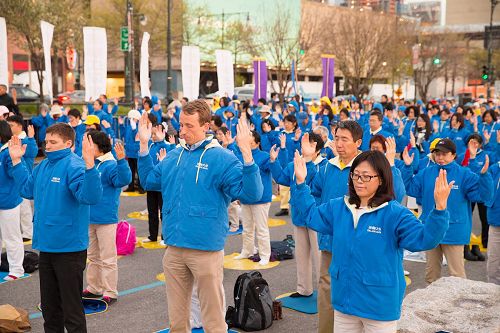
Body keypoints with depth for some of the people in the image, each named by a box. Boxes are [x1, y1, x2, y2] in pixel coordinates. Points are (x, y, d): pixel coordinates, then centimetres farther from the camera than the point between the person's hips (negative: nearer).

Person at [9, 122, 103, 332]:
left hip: (69, 249, -8)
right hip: (46, 247, 8)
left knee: (71, 309, 3)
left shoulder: (74, 166, -18)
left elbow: (91, 197, -31)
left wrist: (89, 165, -44)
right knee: (49, 306, 22)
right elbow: (28, 190, 23)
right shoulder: (43, 165, 9)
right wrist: (16, 161, 20)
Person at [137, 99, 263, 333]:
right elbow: (149, 181, 20)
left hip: (206, 249, -5)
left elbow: (251, 194, -18)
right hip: (174, 248, 6)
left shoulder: (222, 158, -10)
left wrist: (247, 154, -29)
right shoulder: (174, 155, 8)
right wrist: (144, 145, 11)